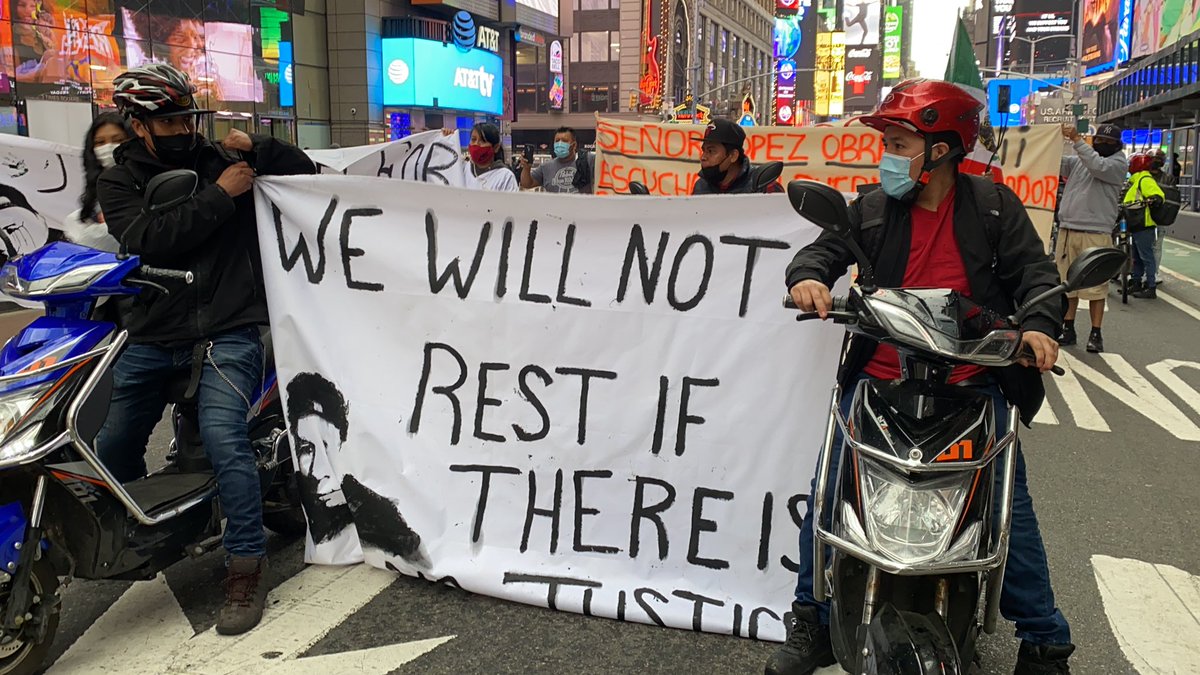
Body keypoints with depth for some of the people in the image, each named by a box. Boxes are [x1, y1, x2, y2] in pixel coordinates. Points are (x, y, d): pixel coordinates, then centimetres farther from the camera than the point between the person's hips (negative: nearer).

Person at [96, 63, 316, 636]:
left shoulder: (223, 162, 7)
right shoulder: (118, 182, 7)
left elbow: (305, 171, 10)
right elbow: (145, 240, -13)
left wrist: (258, 148, -6)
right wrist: (217, 196, -16)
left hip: (227, 333, -3)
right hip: (150, 337, 3)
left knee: (224, 440, -23)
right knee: (112, 450, 14)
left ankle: (247, 568, -10)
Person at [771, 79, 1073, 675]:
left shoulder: (992, 206, 3)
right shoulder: (872, 209, 6)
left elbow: (1035, 271, 0)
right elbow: (823, 250, 1)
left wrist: (1038, 325, -19)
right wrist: (808, 277, -23)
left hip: (972, 386, -1)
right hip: (878, 381, 1)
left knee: (1009, 507, -1)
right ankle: (812, 625, 13)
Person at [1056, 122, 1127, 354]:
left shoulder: (1118, 162, 2)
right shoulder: (1078, 160, 17)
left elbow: (1098, 166, -17)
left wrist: (1077, 139, -18)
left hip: (1095, 234, -5)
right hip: (1067, 230, 5)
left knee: (1095, 285, -4)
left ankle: (1095, 334, 2)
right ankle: (1068, 329, 17)